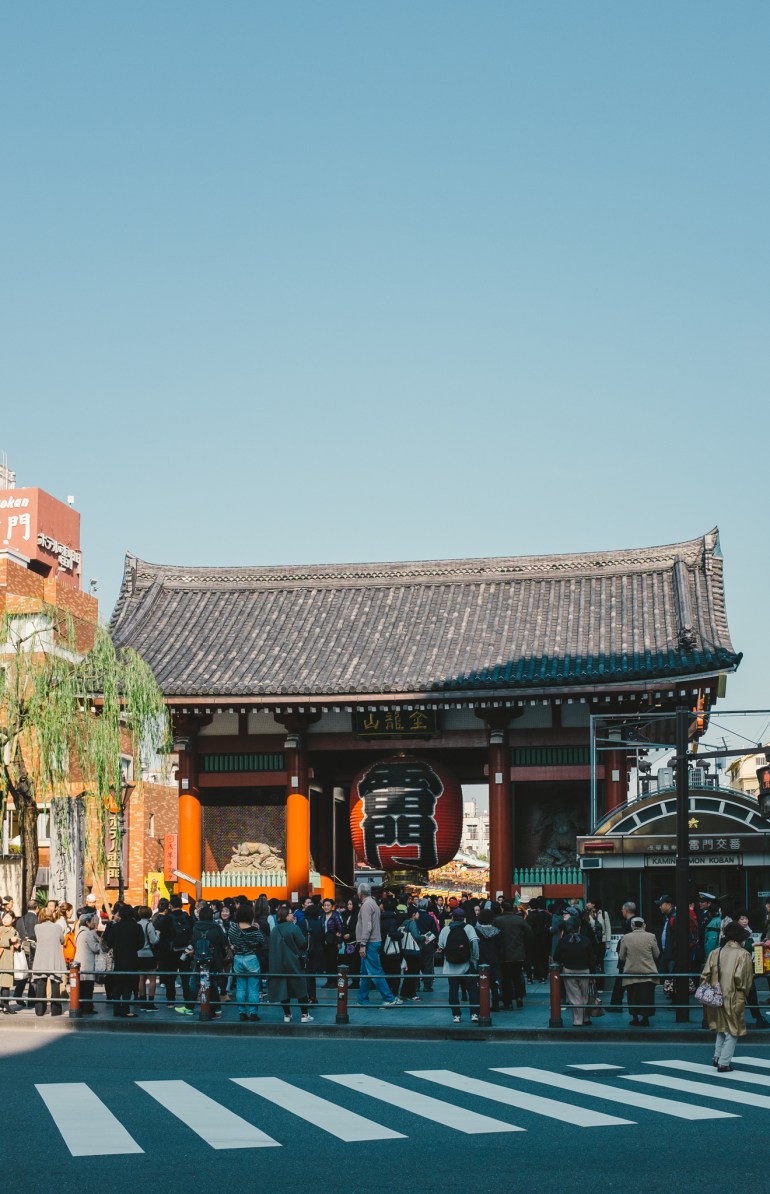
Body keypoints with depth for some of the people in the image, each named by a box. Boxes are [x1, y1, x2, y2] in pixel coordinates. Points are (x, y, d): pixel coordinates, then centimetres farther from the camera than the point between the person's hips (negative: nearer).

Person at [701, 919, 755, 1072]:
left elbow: (705, 975, -1)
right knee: (732, 1030, 6)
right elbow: (744, 979, -15)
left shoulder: (715, 953, 0)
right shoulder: (743, 955, -12)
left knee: (721, 1027, 24)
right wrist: (744, 992, 2)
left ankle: (717, 1057, 21)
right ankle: (724, 1063, 2)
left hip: (717, 997, 5)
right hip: (734, 999, -5)